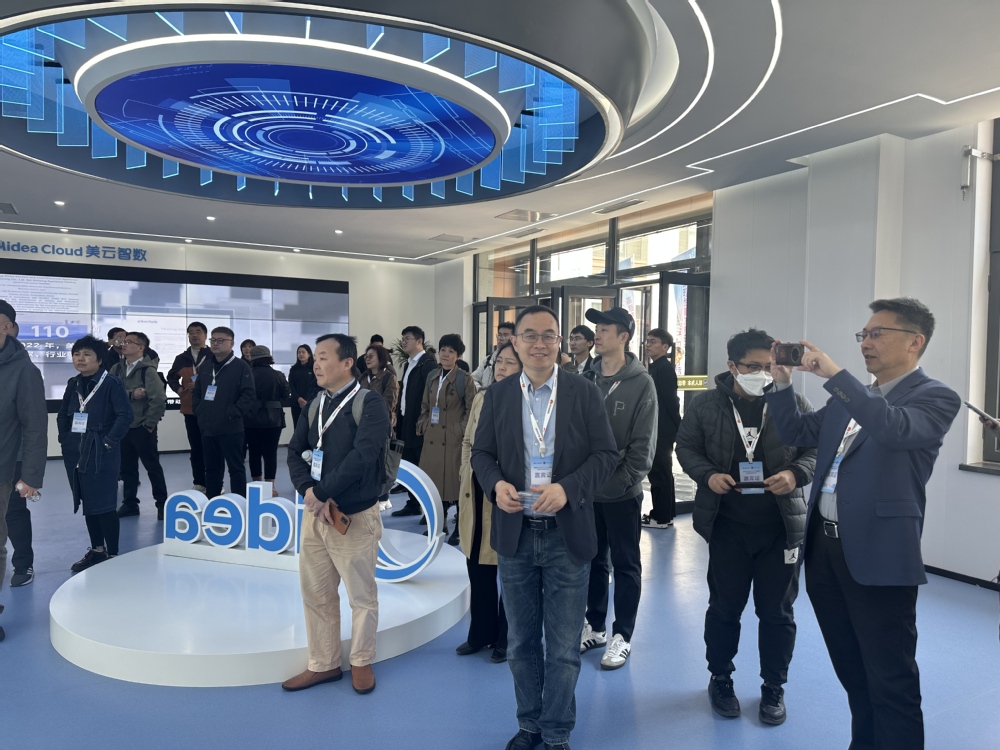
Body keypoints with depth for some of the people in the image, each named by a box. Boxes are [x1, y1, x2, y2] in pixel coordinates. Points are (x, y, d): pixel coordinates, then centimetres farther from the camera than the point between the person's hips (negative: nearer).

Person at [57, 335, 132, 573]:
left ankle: (113, 555, 8)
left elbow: (125, 415, -18)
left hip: (101, 453, -7)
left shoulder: (112, 383, -11)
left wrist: (109, 441, -16)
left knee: (104, 504, -3)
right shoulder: (73, 384, 10)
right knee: (87, 502, 15)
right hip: (76, 452, 7)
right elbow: (62, 415, 19)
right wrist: (64, 438, 9)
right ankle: (97, 550, 28)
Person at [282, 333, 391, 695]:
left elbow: (362, 456, -22)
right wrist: (310, 493, -12)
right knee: (316, 594, 14)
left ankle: (361, 662, 27)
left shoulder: (370, 404, -11)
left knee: (362, 595, 7)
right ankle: (323, 664, 30)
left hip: (354, 517, -6)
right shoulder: (315, 405, 9)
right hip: (314, 513, 6)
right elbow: (295, 453, 5)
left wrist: (321, 493, -17)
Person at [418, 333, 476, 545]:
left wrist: (462, 431, -12)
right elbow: (425, 406, 16)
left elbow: (471, 410, -7)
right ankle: (439, 521, 27)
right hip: (432, 438, 6)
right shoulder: (432, 377, 10)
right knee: (435, 480, 12)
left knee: (455, 480, 0)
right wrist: (423, 427, 7)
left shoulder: (464, 379, -7)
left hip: (454, 439, -6)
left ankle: (459, 528, 10)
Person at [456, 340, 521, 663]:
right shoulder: (481, 399, 8)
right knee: (477, 566, 16)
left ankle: (505, 638, 27)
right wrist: (466, 474, 11)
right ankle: (481, 632, 34)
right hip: (476, 493, 6)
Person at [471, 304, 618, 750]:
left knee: (563, 647, 9)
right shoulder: (498, 395, 3)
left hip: (567, 535, -2)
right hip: (514, 534, 2)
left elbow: (607, 454, -5)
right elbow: (481, 452, 6)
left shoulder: (585, 393, -4)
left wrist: (567, 488, -20)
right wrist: (496, 483, -15)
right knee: (521, 642, 17)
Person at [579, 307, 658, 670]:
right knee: (592, 560, 16)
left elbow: (644, 443, -11)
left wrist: (625, 480, -15)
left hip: (622, 492, -4)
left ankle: (621, 636, 21)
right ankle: (595, 626, 31)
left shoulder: (641, 383, -8)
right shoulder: (586, 378, 5)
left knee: (625, 564, 9)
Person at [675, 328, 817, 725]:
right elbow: (686, 446, 5)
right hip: (728, 524, 0)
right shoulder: (705, 404, -3)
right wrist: (708, 474, -13)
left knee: (777, 611, 11)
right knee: (724, 606, 12)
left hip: (781, 526, 1)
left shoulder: (795, 403, -2)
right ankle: (720, 678, 33)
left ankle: (774, 687, 31)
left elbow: (818, 448, 4)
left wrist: (795, 474, -16)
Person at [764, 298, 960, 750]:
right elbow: (797, 434, 17)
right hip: (825, 546, 7)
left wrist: (834, 374, -25)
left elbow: (895, 429, -27)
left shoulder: (936, 398, -7)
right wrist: (782, 383, 4)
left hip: (878, 555, -7)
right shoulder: (849, 398, 14)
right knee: (853, 671, 23)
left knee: (891, 680, 4)